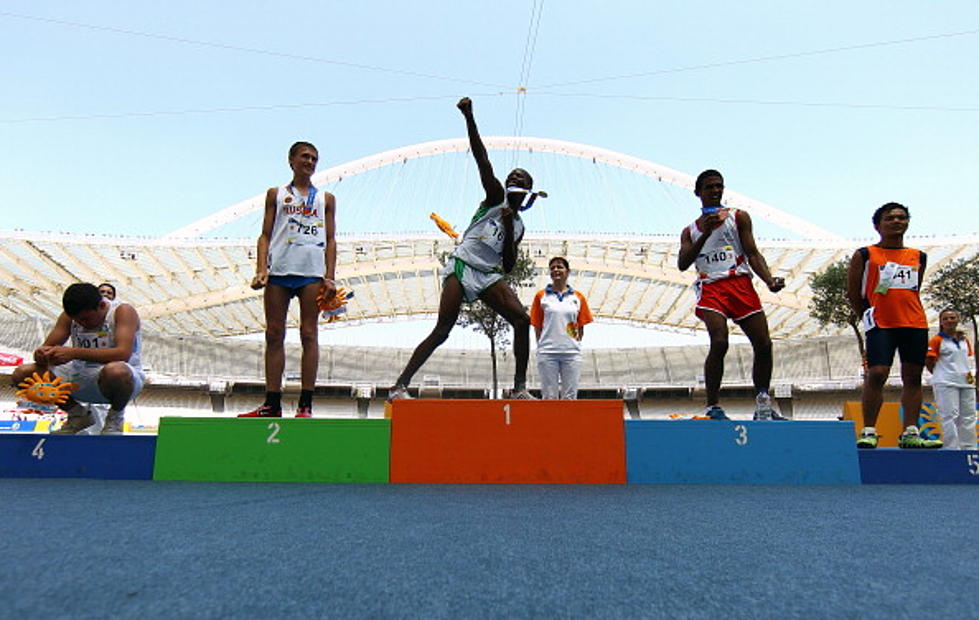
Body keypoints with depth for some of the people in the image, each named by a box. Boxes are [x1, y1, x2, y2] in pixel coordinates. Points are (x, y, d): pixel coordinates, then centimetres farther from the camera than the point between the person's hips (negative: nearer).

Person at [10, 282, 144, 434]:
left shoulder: (123, 311, -14)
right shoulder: (70, 315, 5)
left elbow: (123, 353, -28)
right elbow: (46, 347, 4)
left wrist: (74, 352, -34)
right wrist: (42, 354, -21)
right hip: (81, 378, 6)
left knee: (115, 371, -42)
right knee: (22, 374, -6)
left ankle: (116, 416, -7)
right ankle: (78, 415, 11)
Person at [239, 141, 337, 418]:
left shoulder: (326, 198, 16)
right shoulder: (276, 194, 17)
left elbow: (331, 240, 10)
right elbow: (265, 235, 11)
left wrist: (329, 277, -1)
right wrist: (261, 269, -3)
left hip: (313, 273, -1)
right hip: (279, 270, 1)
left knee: (309, 334, -5)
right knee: (274, 335, 1)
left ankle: (305, 405, -3)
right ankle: (272, 403, 7)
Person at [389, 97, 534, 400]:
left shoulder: (518, 226, 22)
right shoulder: (495, 197, 10)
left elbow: (509, 266, 13)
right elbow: (481, 160, -4)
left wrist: (508, 229, 1)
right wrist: (469, 118, -14)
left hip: (488, 275, 5)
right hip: (461, 266, -5)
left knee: (522, 320, -11)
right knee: (442, 330, -15)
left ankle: (519, 388, -3)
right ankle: (399, 387, -10)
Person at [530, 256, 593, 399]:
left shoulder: (578, 297, 9)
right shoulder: (541, 296, 6)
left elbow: (581, 327, 12)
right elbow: (537, 326, 6)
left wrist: (575, 344, 3)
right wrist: (542, 346, -1)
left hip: (572, 353, 1)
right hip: (547, 353, -1)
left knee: (570, 397, 3)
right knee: (549, 397, 0)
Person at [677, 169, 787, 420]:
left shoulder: (738, 217, 16)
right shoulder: (690, 231, 19)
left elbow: (753, 254, 8)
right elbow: (682, 264, 3)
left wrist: (769, 280, -9)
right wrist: (705, 234, -6)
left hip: (740, 283, 1)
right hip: (711, 287, -1)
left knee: (764, 345, -3)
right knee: (719, 343, -23)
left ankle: (763, 406, 14)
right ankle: (713, 407, -13)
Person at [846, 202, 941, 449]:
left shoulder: (918, 257, 15)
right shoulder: (864, 255, 3)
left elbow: (915, 292, 22)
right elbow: (852, 293, 4)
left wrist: (908, 315, 13)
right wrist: (868, 317, 5)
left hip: (915, 324, 5)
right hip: (881, 324, -5)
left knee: (913, 377, 5)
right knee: (876, 374, -14)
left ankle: (910, 434, 10)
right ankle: (868, 432, -9)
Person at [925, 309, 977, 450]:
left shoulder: (965, 340, 15)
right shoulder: (937, 340, -4)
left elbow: (968, 359, 23)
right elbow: (929, 362, -5)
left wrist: (969, 374, 8)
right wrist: (940, 375, 0)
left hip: (966, 383, 6)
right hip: (946, 384, -6)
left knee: (968, 416, 9)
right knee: (950, 416, -9)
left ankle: (969, 448, 17)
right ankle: (952, 449, -7)